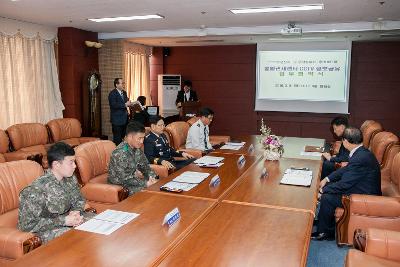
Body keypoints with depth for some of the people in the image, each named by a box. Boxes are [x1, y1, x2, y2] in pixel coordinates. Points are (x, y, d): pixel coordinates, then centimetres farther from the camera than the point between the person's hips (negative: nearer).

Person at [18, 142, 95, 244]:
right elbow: (27, 225, -22)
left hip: (68, 218, 7)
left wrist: (77, 212, -12)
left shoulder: (70, 178, -5)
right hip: (49, 229, -7)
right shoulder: (36, 190, -25)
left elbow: (79, 200, 12)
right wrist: (63, 221, -25)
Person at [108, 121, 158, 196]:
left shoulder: (137, 148, -2)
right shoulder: (120, 153, -27)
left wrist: (151, 176, -11)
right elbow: (123, 179, -28)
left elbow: (144, 165, 9)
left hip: (133, 178, 8)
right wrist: (145, 183, -28)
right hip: (119, 185, -8)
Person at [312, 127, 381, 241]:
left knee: (326, 197, -15)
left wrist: (323, 190, -12)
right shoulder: (361, 152, 2)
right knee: (329, 187, 9)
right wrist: (327, 179, 8)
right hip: (361, 188, 10)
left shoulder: (360, 158, -30)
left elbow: (344, 184, -25)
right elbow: (346, 169, 16)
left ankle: (323, 232, 7)